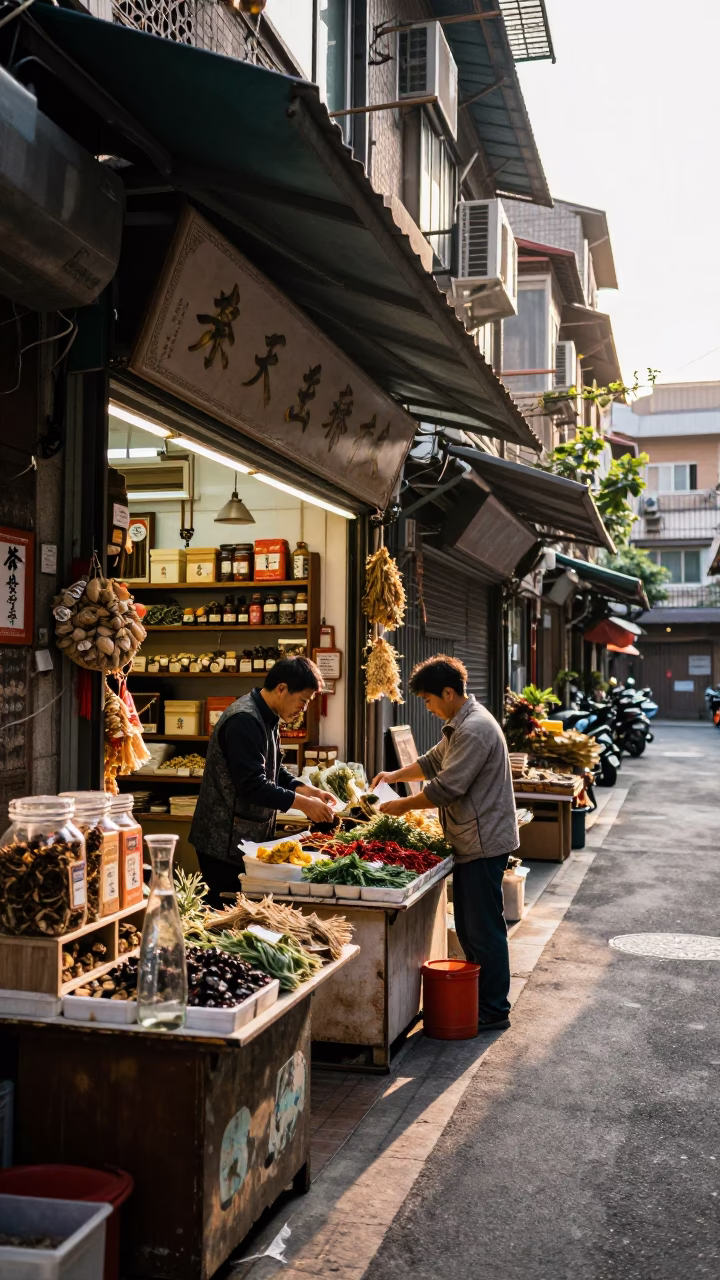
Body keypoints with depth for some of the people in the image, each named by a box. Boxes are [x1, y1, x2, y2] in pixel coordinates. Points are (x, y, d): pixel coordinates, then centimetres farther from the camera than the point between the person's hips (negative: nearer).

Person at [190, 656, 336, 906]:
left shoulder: (267, 718, 12)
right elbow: (253, 785, -26)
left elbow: (274, 771, 19)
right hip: (225, 842, -10)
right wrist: (303, 803, -20)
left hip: (250, 837, 10)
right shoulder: (244, 720, -21)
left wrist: (307, 790, 3)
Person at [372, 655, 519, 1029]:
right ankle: (478, 998, 27)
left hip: (483, 843, -11)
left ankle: (494, 1010, 7)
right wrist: (395, 775, 12)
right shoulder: (460, 725, 14)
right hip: (472, 843, 11)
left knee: (483, 929, -2)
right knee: (469, 928, 16)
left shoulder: (475, 730, -21)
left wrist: (403, 805, -12)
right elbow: (433, 762, 27)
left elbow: (446, 788, -24)